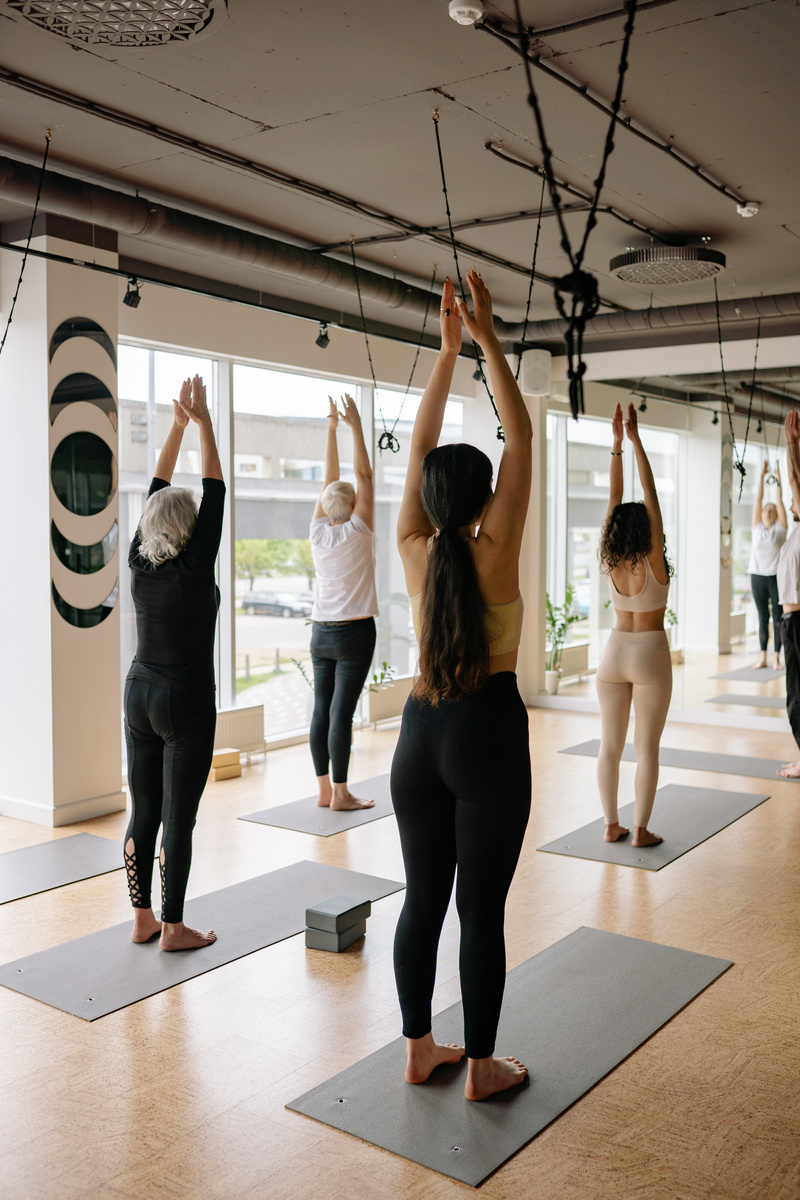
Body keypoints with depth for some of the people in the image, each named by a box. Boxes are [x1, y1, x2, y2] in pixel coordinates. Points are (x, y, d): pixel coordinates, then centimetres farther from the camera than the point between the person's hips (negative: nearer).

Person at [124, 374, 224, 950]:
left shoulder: (139, 563, -1)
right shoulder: (195, 568, -15)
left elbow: (157, 486, 7)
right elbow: (215, 490, -10)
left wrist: (178, 422, 10)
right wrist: (202, 421, -4)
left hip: (139, 697, 7)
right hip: (186, 705, -6)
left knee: (143, 814, 12)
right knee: (178, 820, 1)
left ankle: (142, 919, 22)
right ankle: (173, 928, 9)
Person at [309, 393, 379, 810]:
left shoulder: (318, 532, 2)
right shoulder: (357, 532, -10)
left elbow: (330, 479, 10)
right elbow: (363, 474, -7)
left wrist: (332, 428, 14)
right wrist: (355, 426, -2)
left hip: (321, 632, 6)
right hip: (354, 633, -5)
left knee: (322, 709, 6)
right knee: (341, 711, -5)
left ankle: (325, 789, 12)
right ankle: (340, 794, 1)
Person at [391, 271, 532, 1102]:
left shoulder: (414, 553, -2)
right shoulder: (496, 554, -12)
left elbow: (420, 444, 4)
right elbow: (521, 439, -8)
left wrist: (446, 349, 8)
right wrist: (487, 340, -4)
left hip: (421, 736, 5)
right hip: (489, 736, -4)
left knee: (422, 898, 13)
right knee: (481, 908, 4)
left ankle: (419, 1049, 26)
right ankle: (481, 1067, 17)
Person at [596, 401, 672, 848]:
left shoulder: (610, 562, -4)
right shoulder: (652, 562, -14)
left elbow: (615, 498, -3)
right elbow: (650, 493, -16)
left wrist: (617, 443, -4)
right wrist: (635, 440, -14)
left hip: (615, 652, 4)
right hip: (650, 655, -4)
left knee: (610, 744, 9)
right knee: (647, 748, 3)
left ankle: (612, 825, 16)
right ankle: (641, 830, 7)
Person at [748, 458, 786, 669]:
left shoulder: (780, 528, 3)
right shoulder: (757, 527, 7)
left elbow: (780, 500, 0)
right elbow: (758, 499, 5)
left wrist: (779, 479, -2)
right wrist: (762, 476, 4)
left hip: (776, 576, -2)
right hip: (758, 576, 2)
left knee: (777, 618, 0)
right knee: (762, 618, 7)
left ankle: (776, 657, 4)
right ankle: (763, 657, 10)